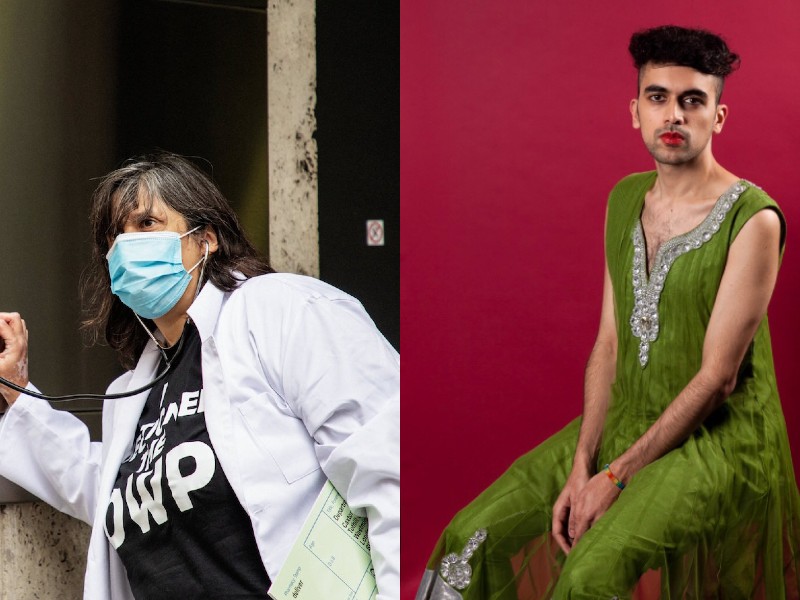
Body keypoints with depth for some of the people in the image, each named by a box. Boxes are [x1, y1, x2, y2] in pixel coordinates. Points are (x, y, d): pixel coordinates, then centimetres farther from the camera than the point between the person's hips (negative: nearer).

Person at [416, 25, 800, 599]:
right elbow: (609, 343, 6)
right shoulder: (626, 199, 7)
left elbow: (717, 376, -16)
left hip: (716, 435, -7)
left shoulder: (754, 219, -15)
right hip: (625, 418, 7)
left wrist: (616, 476, -17)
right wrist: (580, 465, -6)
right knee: (474, 537, -6)